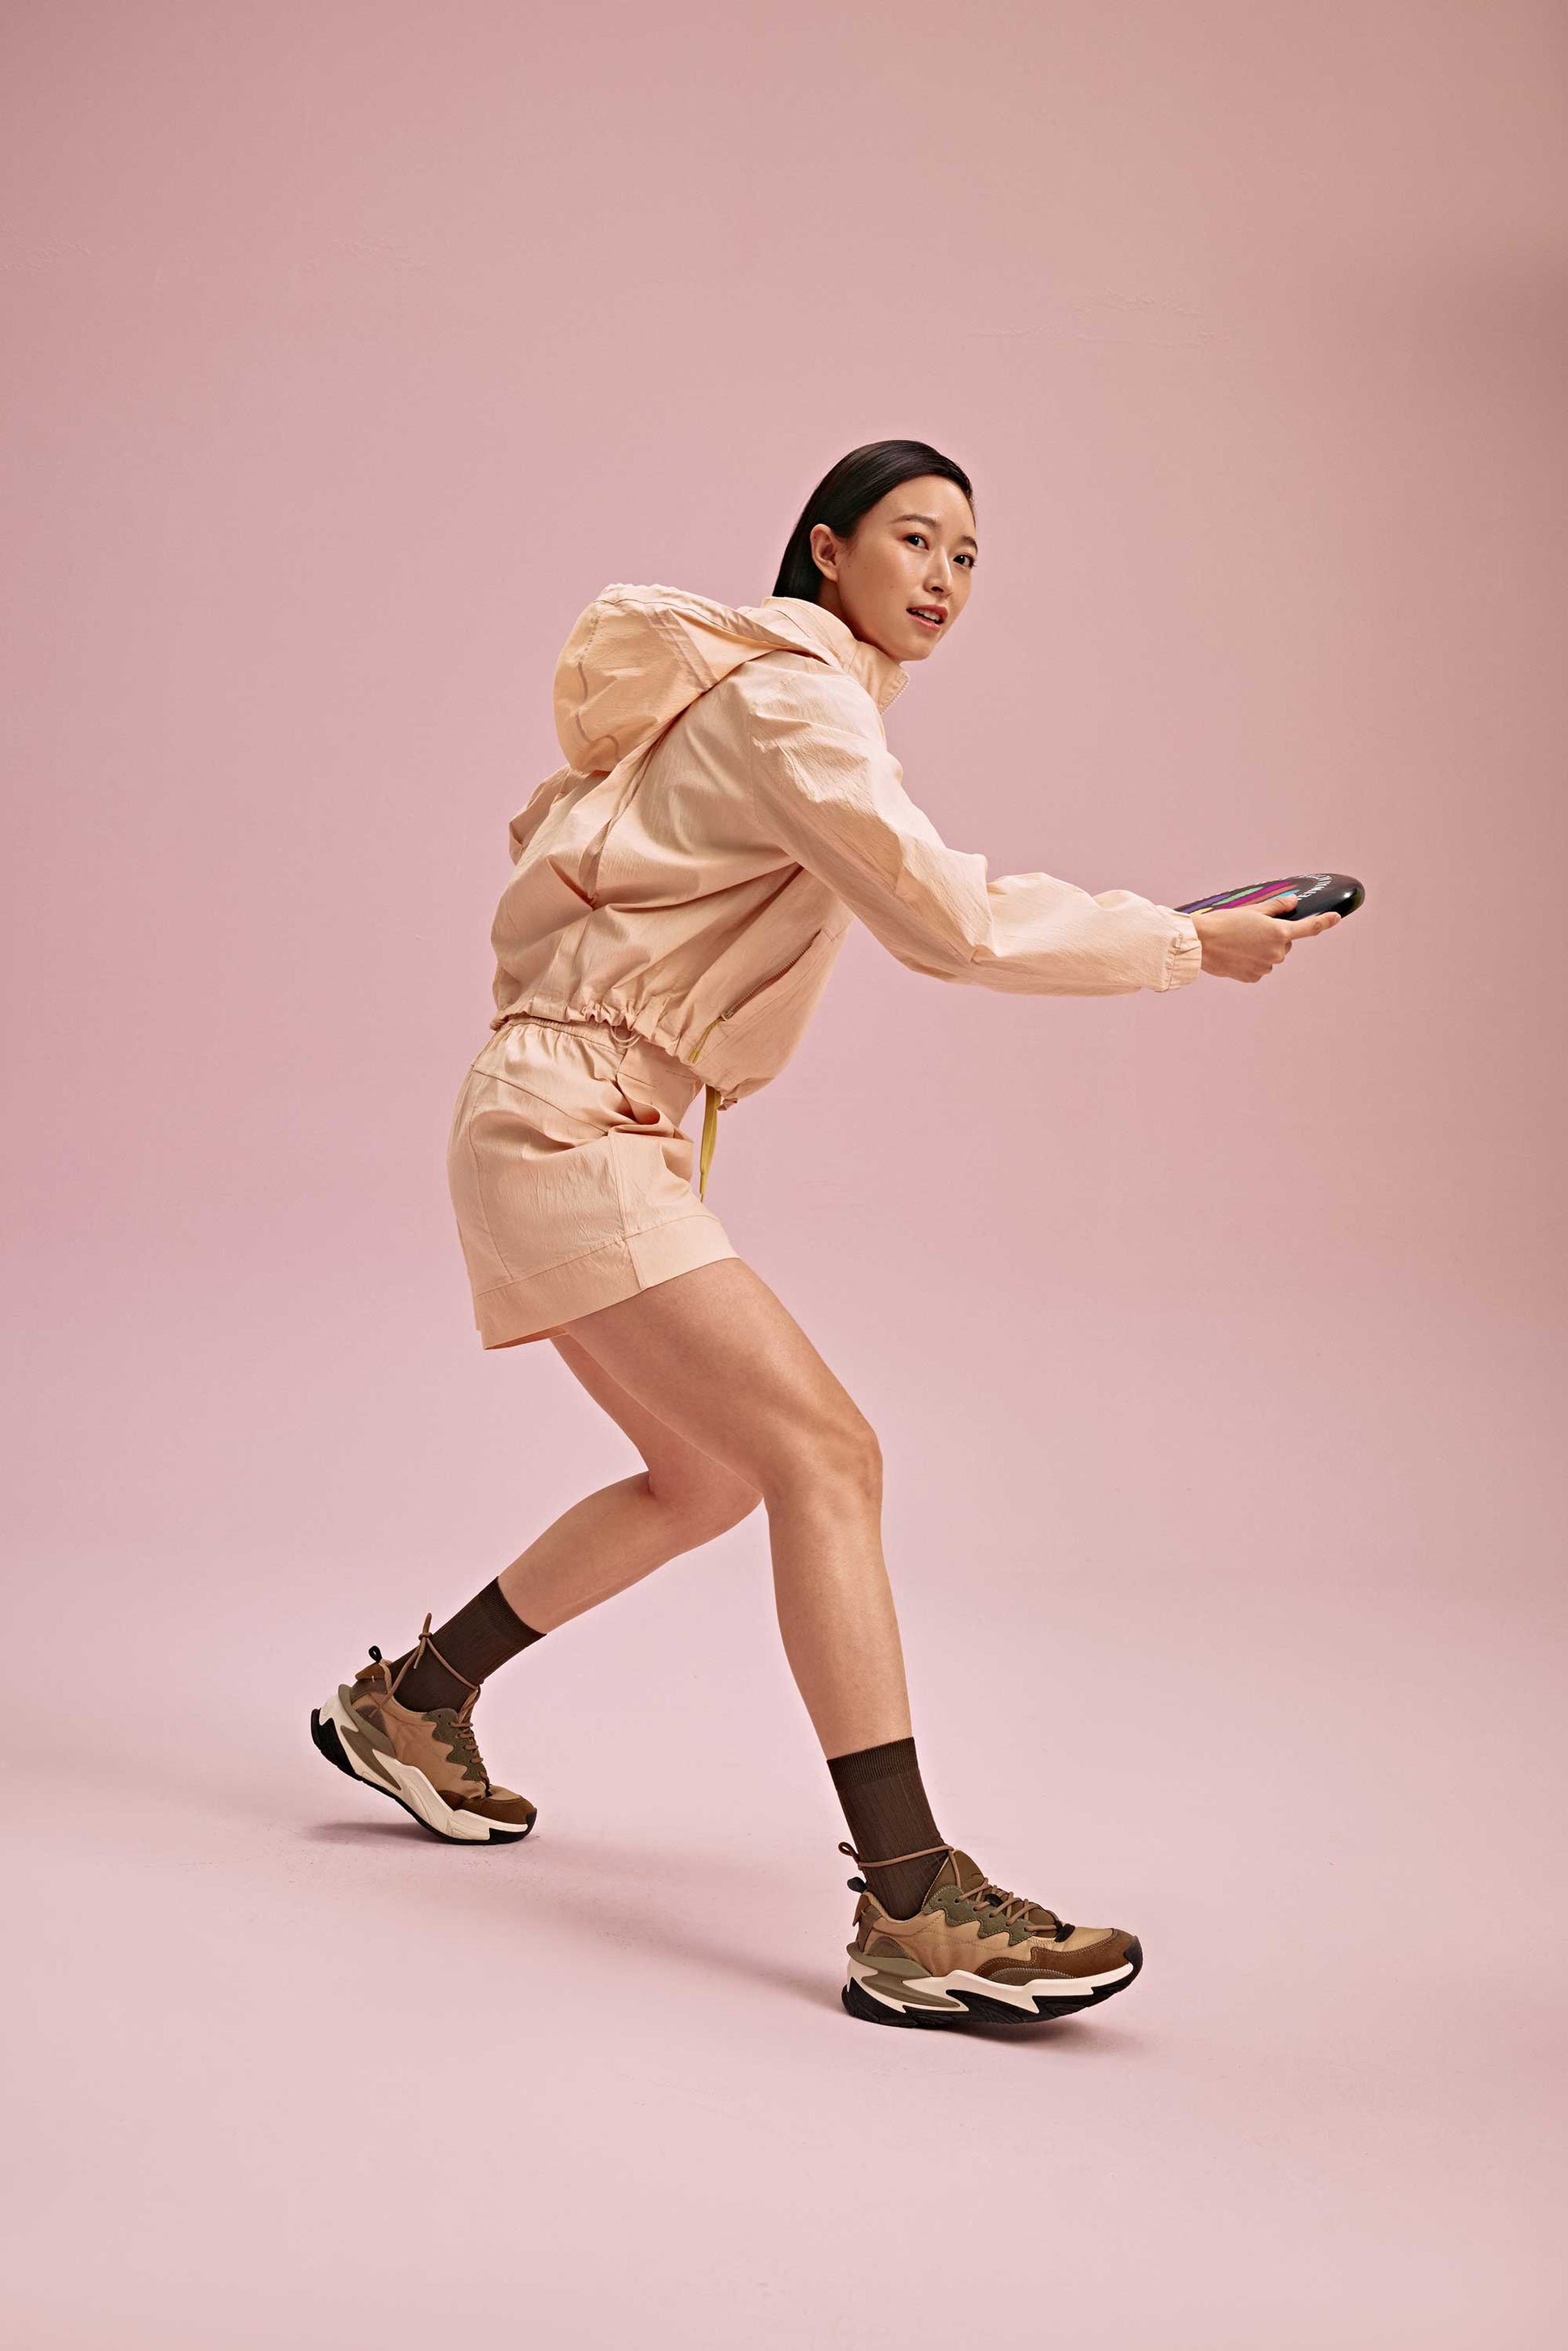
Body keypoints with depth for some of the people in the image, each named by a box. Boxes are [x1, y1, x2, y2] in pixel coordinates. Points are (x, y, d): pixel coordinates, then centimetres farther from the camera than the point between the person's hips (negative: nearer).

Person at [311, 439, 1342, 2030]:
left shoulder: (755, 690, 18)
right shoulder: (788, 696, -12)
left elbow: (552, 828, 29)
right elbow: (950, 917, -23)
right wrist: (1193, 943, -16)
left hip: (598, 1129, 10)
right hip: (567, 1129, -10)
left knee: (709, 1477, 17)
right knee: (824, 1453, -19)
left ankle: (411, 1704, 29)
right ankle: (916, 1911, -23)